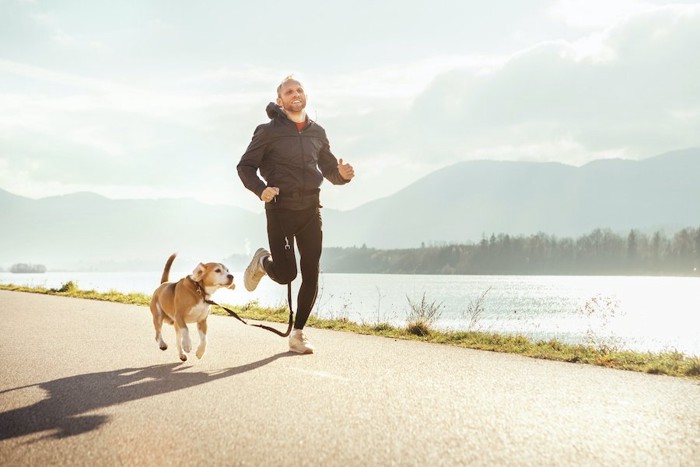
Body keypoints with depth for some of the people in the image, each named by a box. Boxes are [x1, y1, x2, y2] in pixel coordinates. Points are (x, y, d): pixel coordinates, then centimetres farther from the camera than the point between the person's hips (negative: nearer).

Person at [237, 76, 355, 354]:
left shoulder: (317, 133, 13)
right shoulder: (268, 131, 0)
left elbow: (329, 170, 21)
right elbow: (245, 167, -1)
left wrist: (342, 174, -3)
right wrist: (261, 189, -20)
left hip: (310, 209, 4)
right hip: (280, 209, -4)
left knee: (311, 276, -2)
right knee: (285, 274, -9)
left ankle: (298, 334, 11)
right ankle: (262, 261, 27)